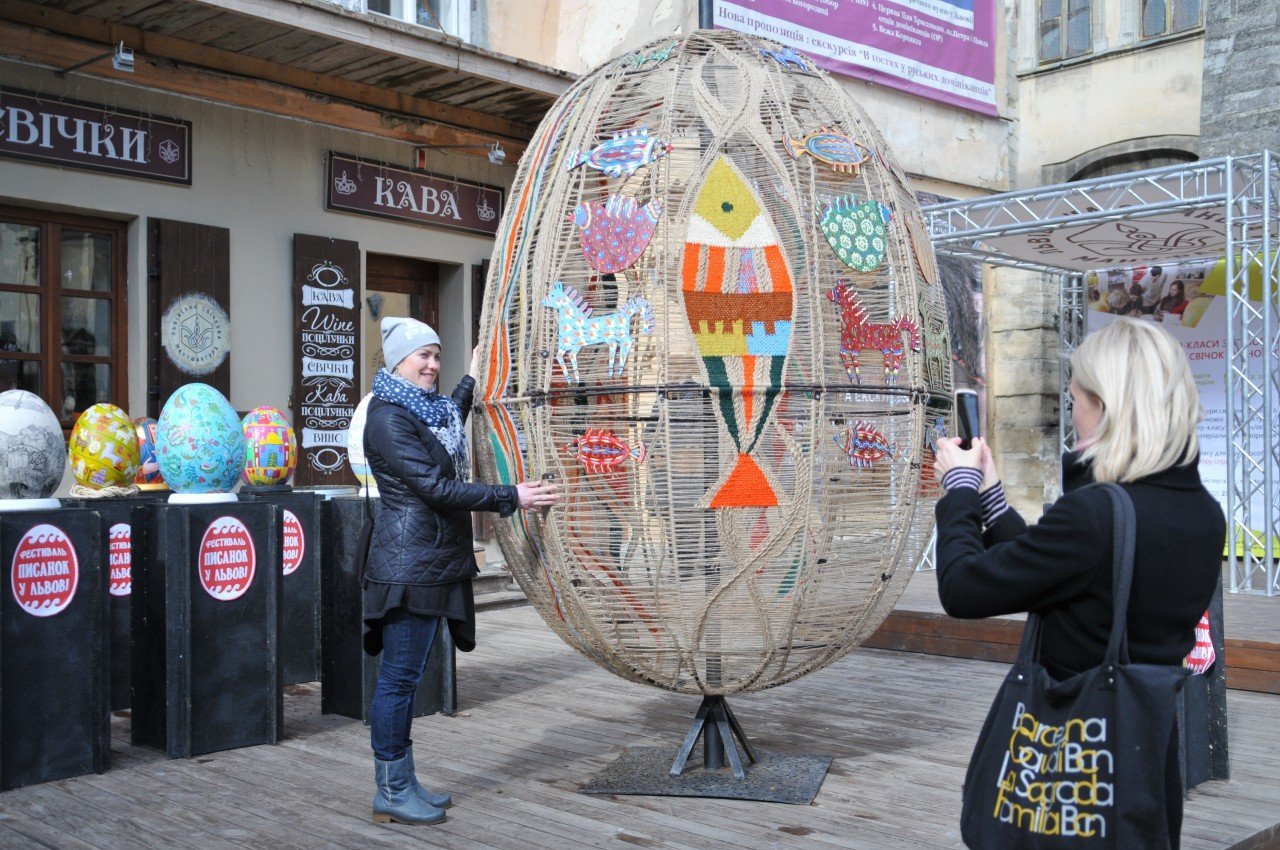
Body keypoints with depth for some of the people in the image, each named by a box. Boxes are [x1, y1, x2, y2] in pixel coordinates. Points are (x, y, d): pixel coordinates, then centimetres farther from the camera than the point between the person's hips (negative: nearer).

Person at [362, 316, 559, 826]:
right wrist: (512, 498, -19)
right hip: (409, 565, -9)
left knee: (406, 677, 14)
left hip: (435, 563, 9)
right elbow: (436, 488, -20)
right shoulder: (388, 418, -13)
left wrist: (474, 376, 36)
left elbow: (453, 418, 42)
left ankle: (403, 782, 21)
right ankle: (390, 794, 6)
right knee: (399, 678, -3)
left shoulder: (432, 409, 15)